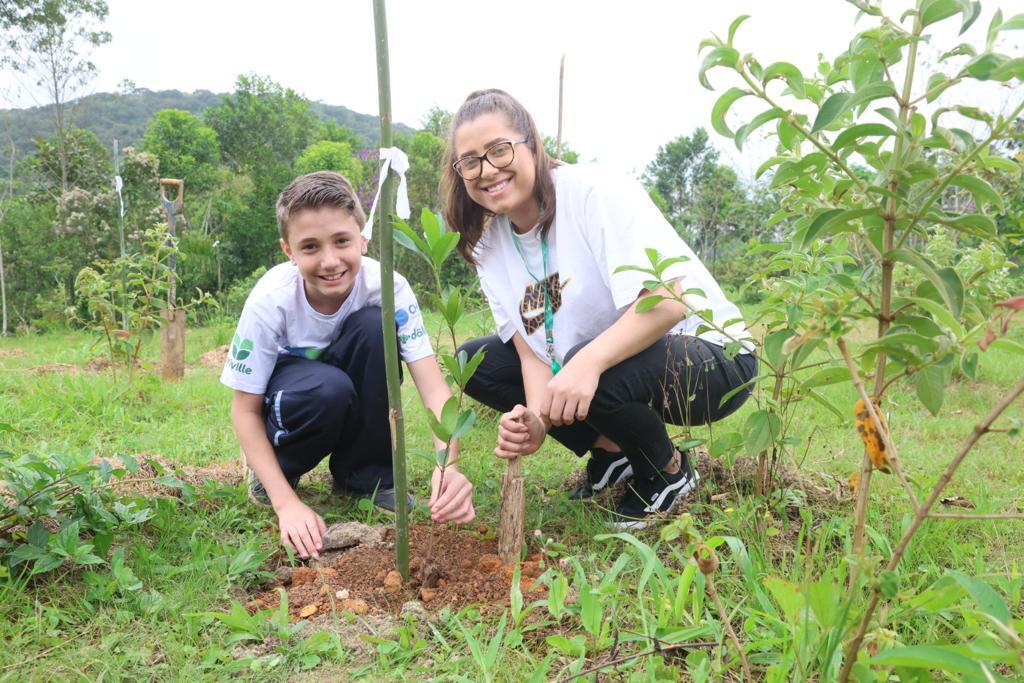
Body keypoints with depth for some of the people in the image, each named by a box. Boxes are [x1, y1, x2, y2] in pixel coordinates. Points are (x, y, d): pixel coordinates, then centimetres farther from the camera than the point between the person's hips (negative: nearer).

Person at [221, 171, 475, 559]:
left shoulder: (387, 286, -27)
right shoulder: (270, 301, -29)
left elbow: (433, 384, -32)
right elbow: (245, 410, -21)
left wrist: (448, 464, -51)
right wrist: (286, 503, -32)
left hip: (353, 381, 3)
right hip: (288, 380, -2)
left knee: (375, 324, -30)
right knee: (328, 388, -38)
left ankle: (365, 473, -12)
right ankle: (277, 473, -4)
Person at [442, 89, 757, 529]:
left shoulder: (594, 191, -21)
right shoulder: (488, 245, -1)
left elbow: (668, 300, -31)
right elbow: (532, 350, -7)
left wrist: (589, 361, -45)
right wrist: (535, 420, -26)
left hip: (712, 359, -6)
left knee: (600, 377, -37)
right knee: (474, 363, -4)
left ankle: (669, 470, -3)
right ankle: (610, 452, 5)